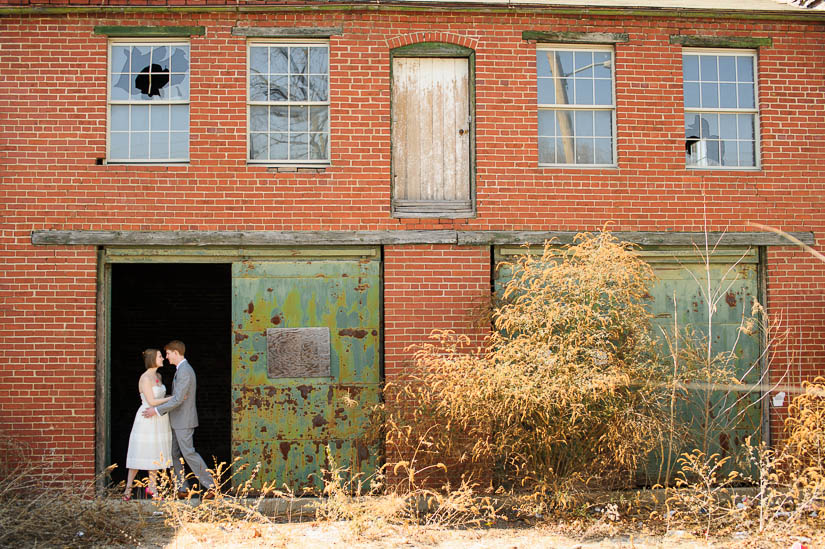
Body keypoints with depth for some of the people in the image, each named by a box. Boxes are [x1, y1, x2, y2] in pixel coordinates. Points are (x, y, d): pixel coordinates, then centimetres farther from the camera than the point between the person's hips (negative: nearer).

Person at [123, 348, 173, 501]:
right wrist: (173, 398, -15)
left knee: (155, 454, 11)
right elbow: (151, 401, -20)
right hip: (147, 420, -8)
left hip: (159, 420, 8)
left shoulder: (158, 376, 10)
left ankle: (152, 487, 20)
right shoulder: (145, 378, -16)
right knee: (140, 454, -3)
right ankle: (128, 488, 7)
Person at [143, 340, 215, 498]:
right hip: (177, 421, 10)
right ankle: (183, 489, 12)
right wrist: (162, 412, 20)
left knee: (189, 453, -9)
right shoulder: (182, 370, 16)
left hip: (184, 421, -10)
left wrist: (157, 410, -18)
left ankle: (210, 486, -6)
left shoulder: (185, 371, -18)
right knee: (173, 454, 10)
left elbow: (178, 399, -23)